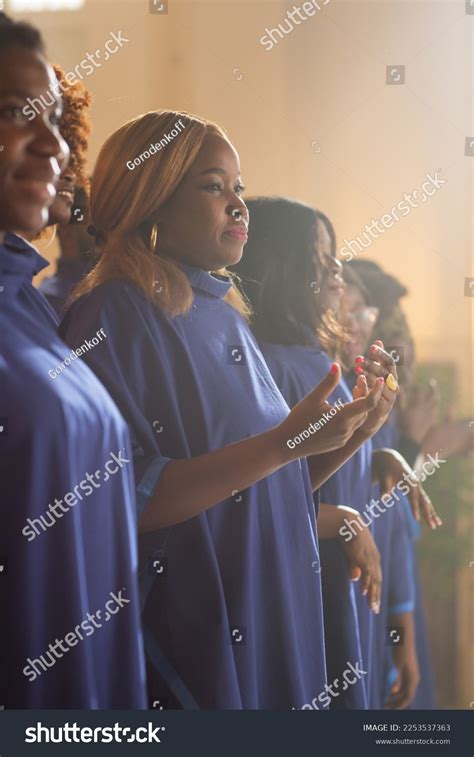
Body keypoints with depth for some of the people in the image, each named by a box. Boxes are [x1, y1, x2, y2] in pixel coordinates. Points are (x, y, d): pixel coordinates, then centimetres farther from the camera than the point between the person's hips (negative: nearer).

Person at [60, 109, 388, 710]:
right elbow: (129, 501, -23)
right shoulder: (112, 316, -13)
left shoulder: (225, 316, 11)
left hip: (273, 630, 8)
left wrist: (352, 431, 0)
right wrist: (284, 442, -23)